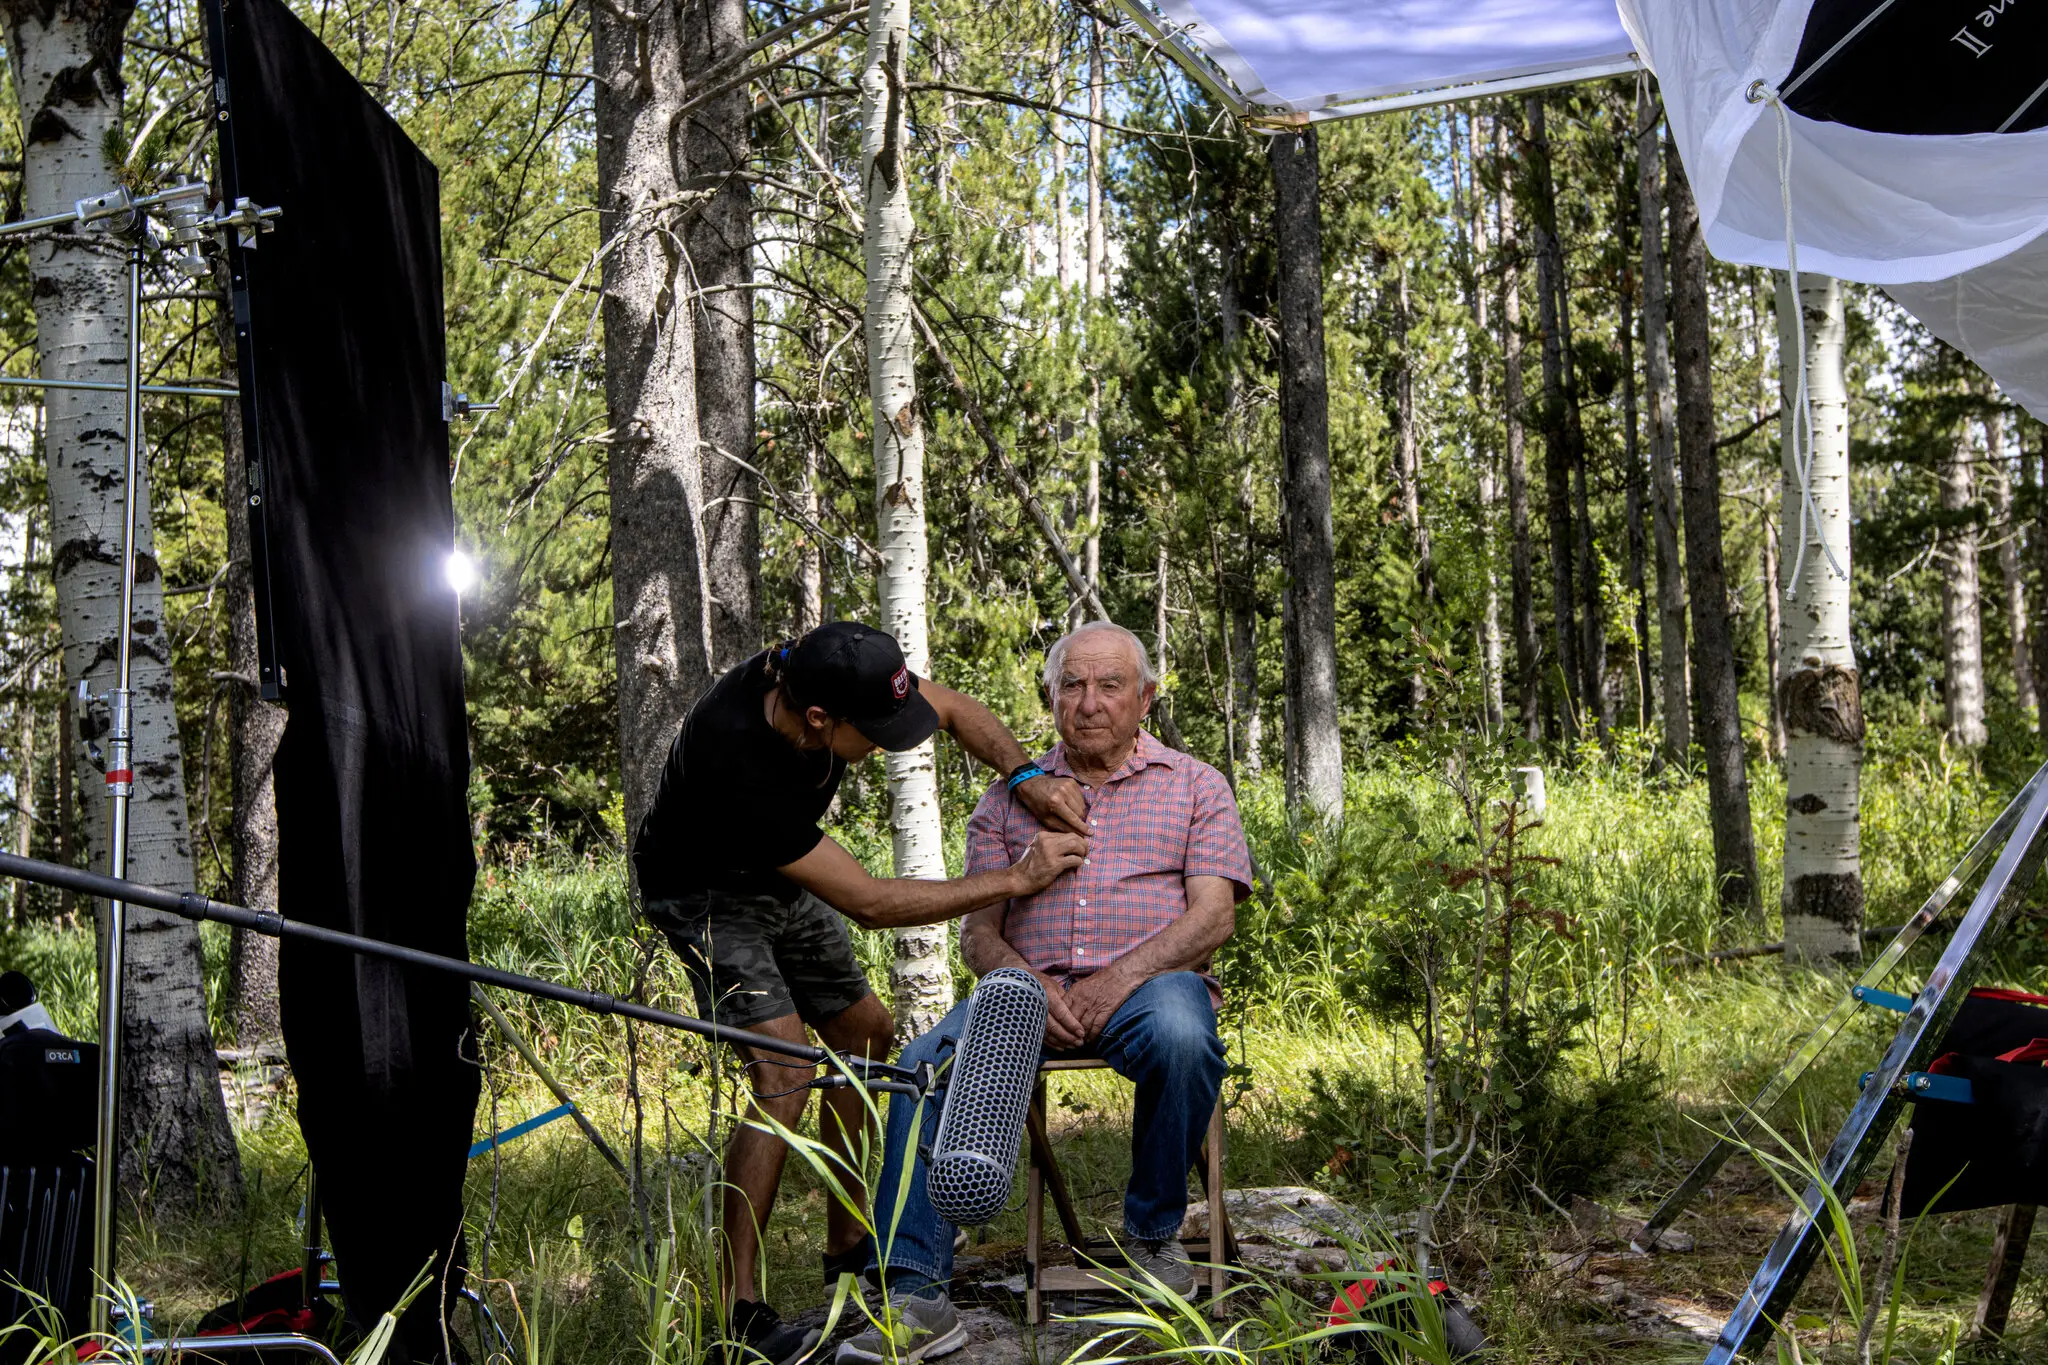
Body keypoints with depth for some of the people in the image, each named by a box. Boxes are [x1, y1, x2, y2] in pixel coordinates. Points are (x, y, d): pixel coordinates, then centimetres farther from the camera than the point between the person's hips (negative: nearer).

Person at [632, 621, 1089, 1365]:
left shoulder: (826, 674, -23)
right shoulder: (735, 763, -41)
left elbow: (956, 708, -5)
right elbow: (869, 902, -35)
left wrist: (1026, 776, -24)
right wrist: (1016, 878, -32)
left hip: (783, 877, 8)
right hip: (704, 892, -8)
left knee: (866, 1033, 10)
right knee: (784, 1072, -21)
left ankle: (847, 1248, 23)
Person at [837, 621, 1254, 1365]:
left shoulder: (1194, 785, 13)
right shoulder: (1011, 796, 19)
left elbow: (1213, 914, 0)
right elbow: (978, 931, 11)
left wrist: (1119, 980, -15)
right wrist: (1032, 987, -12)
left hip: (1150, 979, -2)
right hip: (1030, 987, 2)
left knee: (1182, 1037, -37)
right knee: (928, 1064, -27)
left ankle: (1153, 1229, -10)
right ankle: (914, 1294, -30)